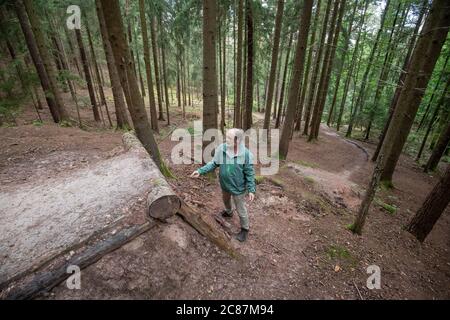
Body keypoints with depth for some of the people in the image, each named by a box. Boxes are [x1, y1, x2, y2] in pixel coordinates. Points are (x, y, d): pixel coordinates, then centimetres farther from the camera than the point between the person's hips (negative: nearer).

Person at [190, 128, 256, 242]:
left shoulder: (246, 154, -26)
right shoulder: (221, 148, -16)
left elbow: (249, 174, -17)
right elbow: (214, 163, -4)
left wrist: (251, 190, -16)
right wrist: (201, 171, -13)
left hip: (238, 187, -5)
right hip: (225, 184, 5)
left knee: (241, 209, 12)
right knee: (226, 200, 33)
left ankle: (245, 229, 39)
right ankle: (228, 212, 67)